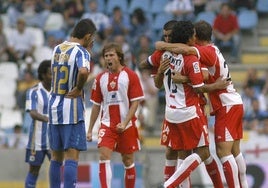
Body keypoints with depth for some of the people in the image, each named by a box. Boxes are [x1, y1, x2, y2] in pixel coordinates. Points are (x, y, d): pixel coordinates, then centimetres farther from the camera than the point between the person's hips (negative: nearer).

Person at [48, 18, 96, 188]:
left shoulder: (57, 49, 11)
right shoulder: (81, 52, -11)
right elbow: (83, 71, -32)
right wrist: (79, 88, -14)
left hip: (54, 105, 7)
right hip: (72, 106, -7)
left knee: (56, 157, 13)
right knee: (72, 156, -7)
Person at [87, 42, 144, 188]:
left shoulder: (130, 75, -3)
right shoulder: (100, 78, 7)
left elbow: (135, 102, -6)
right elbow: (96, 105, 12)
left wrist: (125, 123, -17)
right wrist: (90, 129, 9)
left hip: (126, 125, -2)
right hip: (107, 124, 2)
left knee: (128, 160, 6)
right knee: (104, 156, -16)